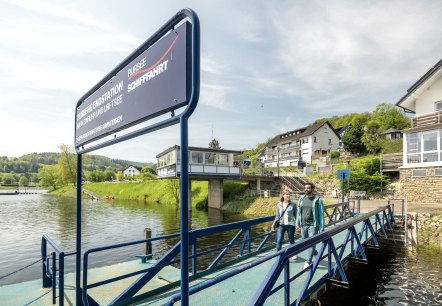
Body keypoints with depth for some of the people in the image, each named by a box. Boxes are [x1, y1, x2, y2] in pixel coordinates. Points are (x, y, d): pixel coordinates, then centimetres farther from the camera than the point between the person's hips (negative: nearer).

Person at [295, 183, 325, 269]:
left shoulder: (318, 200, -8)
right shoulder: (301, 199, 4)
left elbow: (321, 214, -6)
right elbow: (299, 212, 10)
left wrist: (321, 228, -8)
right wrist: (297, 224, 9)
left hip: (313, 225, -5)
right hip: (303, 225, 5)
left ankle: (308, 262, 3)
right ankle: (315, 253, 42)